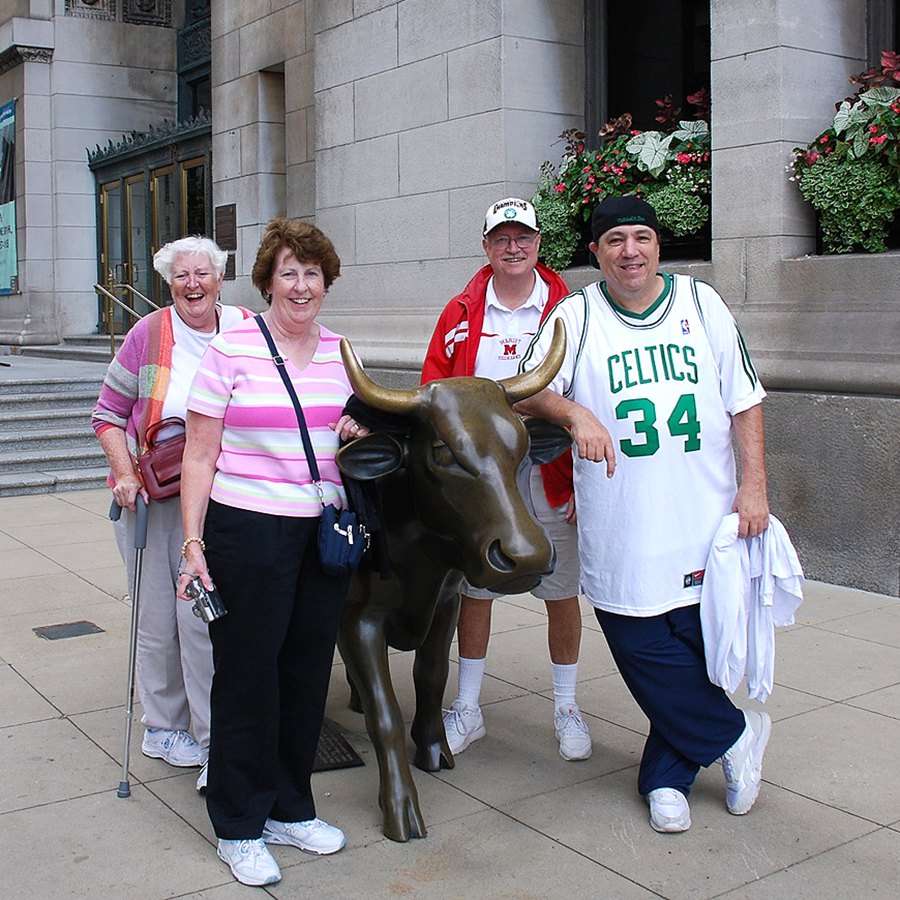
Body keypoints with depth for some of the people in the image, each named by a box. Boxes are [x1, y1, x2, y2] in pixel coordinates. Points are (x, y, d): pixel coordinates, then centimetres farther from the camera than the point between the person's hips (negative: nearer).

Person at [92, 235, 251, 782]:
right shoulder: (148, 336, -2)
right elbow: (109, 414, 4)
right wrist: (125, 474, -9)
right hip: (149, 493, 0)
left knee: (203, 613, -4)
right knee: (158, 616, 7)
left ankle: (215, 735, 8)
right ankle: (163, 727, 24)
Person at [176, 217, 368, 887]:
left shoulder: (341, 354, 9)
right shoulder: (232, 351, -6)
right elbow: (200, 459, -6)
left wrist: (354, 433, 3)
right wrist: (194, 542, -13)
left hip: (325, 531, 5)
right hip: (248, 532, -5)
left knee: (309, 673, 12)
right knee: (249, 676, 3)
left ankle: (291, 809, 30)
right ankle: (239, 828, 20)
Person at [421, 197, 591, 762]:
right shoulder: (461, 314, 4)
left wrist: (586, 479, -6)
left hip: (551, 482, -1)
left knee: (562, 595, 8)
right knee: (473, 592, 10)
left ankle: (567, 710, 26)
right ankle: (468, 710, 26)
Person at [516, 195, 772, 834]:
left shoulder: (701, 304, 9)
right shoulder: (575, 316, 4)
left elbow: (745, 401, 10)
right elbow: (529, 389, -8)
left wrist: (754, 486, 1)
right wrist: (575, 412, -28)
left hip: (705, 525, 2)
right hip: (620, 535, -1)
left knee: (699, 653, 6)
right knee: (649, 654, 0)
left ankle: (666, 775, 28)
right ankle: (735, 735, 25)